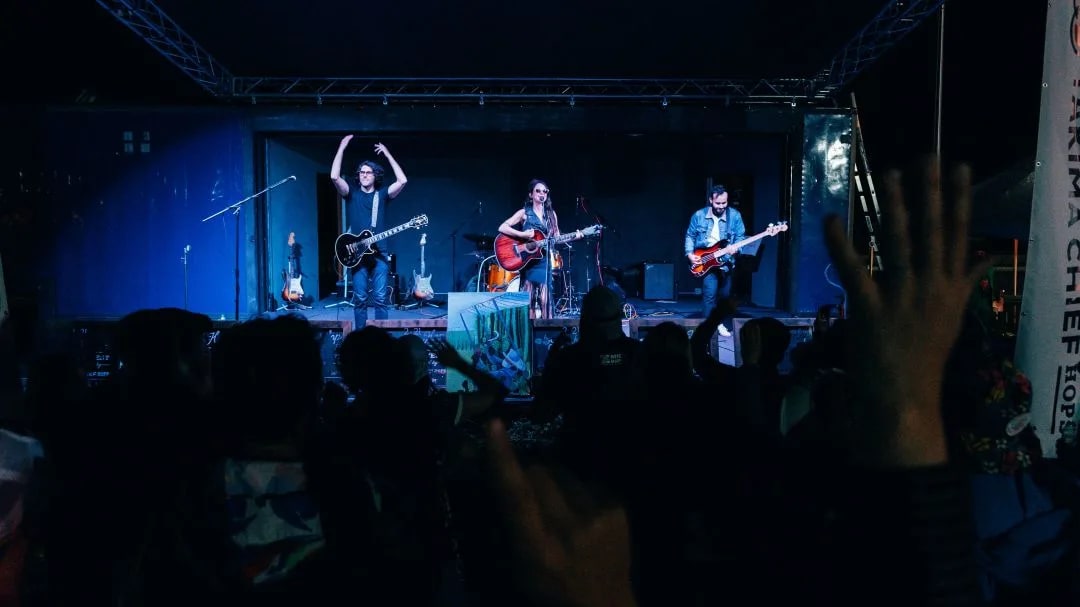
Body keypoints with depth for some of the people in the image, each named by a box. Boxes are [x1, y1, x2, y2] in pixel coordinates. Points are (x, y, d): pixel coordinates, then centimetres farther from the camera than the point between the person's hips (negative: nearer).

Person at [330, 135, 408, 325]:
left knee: (380, 298, -2)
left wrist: (387, 154, -3)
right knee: (360, 299, 1)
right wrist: (342, 147, -7)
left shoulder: (382, 194, 8)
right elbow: (334, 177, -9)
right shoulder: (352, 194, 8)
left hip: (378, 252, 0)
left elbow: (402, 181, -7)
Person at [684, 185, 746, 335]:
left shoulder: (735, 215, -2)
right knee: (710, 294, -15)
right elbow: (690, 236, 6)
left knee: (725, 295, 11)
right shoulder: (699, 215, -2)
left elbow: (741, 237, 1)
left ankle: (719, 323, 30)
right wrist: (690, 254, -6)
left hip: (726, 261, 2)